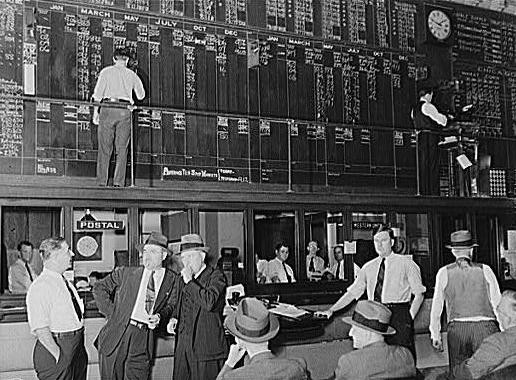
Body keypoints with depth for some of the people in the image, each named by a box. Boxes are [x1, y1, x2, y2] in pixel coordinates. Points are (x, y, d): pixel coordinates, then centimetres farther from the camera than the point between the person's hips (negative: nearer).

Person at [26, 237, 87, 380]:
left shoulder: (65, 283, 13)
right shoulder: (40, 287, -16)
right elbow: (41, 330, -21)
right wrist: (59, 356, -20)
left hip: (77, 346, 9)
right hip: (56, 346, -8)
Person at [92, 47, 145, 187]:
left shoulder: (106, 72, 6)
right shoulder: (132, 75, 11)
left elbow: (98, 93, 0)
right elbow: (141, 95, 17)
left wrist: (95, 111, 3)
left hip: (108, 108, -1)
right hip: (125, 111, 1)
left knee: (104, 148, 3)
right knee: (122, 148, 3)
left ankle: (102, 181, 0)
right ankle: (118, 181, -4)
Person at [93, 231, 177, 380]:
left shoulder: (171, 279, 5)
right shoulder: (126, 273, 6)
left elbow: (170, 305, 15)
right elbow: (99, 287, 11)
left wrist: (160, 317, -6)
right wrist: (111, 312, 2)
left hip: (144, 340, 0)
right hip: (116, 336, 0)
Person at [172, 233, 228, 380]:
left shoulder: (216, 276, -7)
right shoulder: (182, 280, 16)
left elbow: (209, 303, -24)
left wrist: (190, 282, -17)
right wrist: (174, 318, 7)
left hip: (206, 347, -6)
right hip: (183, 345, 6)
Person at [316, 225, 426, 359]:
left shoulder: (405, 263, 6)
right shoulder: (368, 267, 15)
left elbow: (419, 294, 4)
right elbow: (352, 292, 13)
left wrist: (410, 317, -7)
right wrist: (331, 310, 3)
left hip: (399, 314, -3)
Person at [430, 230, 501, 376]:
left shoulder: (444, 272, 5)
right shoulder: (484, 270, 5)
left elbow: (436, 305, 5)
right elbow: (497, 303, 4)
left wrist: (435, 334, 11)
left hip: (456, 327, 0)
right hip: (485, 325, 0)